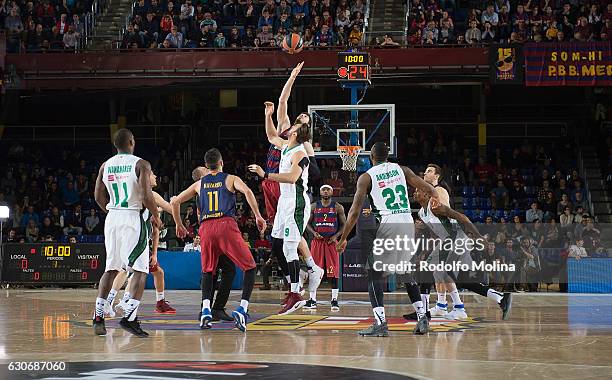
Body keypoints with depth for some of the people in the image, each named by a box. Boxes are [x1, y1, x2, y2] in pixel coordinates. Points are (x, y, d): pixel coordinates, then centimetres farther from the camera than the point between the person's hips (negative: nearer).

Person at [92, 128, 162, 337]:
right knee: (140, 269, -1)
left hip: (112, 218, 5)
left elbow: (98, 197, 12)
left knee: (111, 268, 15)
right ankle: (129, 317, -13)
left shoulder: (105, 166, 9)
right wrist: (156, 216, 1)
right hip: (133, 218, -5)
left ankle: (98, 316, 9)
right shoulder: (141, 164, -7)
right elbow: (147, 196, -15)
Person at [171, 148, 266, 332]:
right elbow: (247, 191, -6)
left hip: (206, 227, 3)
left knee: (207, 271, 21)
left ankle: (205, 310, -1)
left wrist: (179, 225, 36)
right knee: (250, 268, 7)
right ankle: (242, 309, -11)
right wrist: (258, 216, -4)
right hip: (226, 224, -3)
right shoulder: (231, 179, 14)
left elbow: (175, 202, 24)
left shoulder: (199, 184, 23)